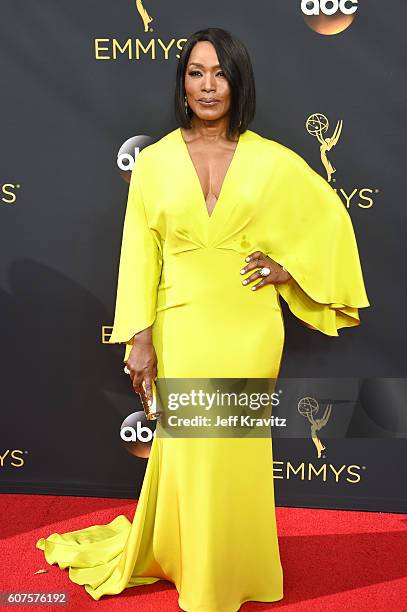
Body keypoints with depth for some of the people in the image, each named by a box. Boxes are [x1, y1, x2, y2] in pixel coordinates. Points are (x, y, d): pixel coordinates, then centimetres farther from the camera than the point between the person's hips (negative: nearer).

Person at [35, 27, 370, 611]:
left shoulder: (272, 160, -1)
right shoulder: (154, 161, -1)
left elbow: (330, 218, 11)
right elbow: (139, 256, -1)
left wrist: (289, 266, -1)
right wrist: (139, 339, -5)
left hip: (249, 329, 0)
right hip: (182, 327, 0)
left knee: (238, 451, 12)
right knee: (186, 450, 11)